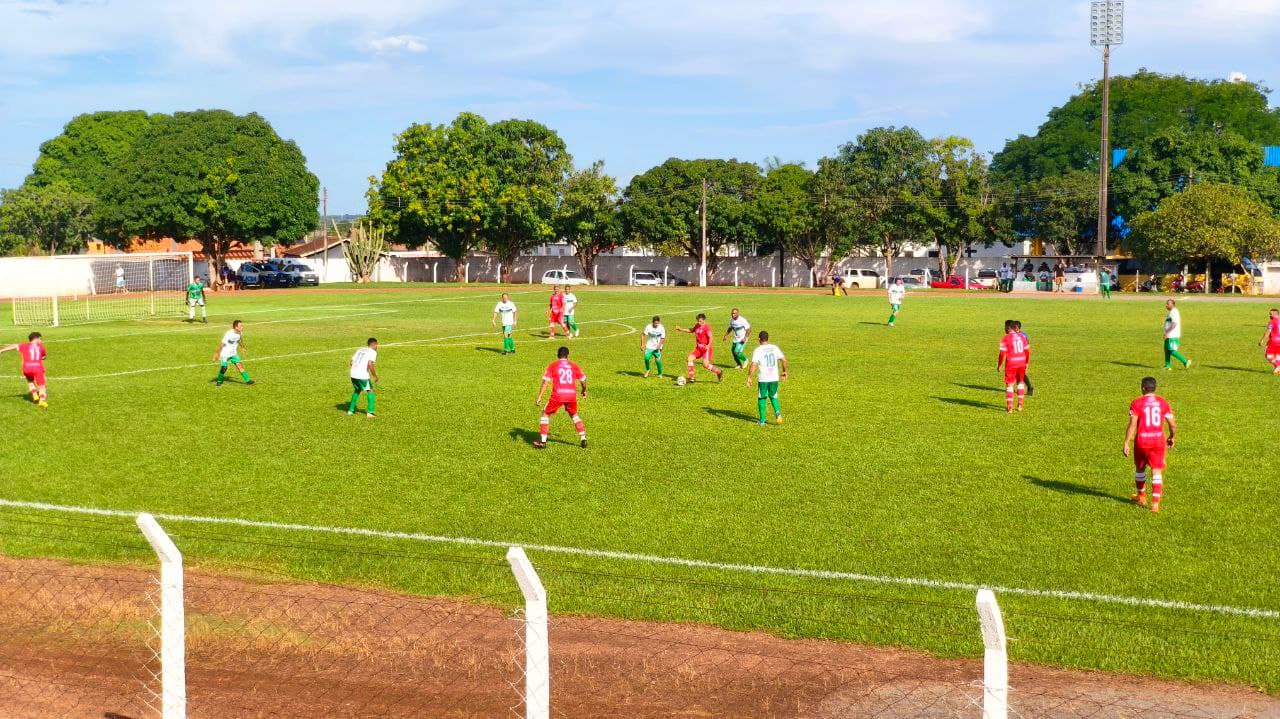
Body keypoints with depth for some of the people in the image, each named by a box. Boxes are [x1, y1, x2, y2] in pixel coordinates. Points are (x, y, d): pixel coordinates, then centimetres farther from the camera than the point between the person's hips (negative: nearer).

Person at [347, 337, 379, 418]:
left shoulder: (360, 350, 18)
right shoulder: (373, 352, -3)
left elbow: (352, 362, 15)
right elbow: (370, 364, -19)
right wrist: (375, 376, -9)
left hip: (353, 374, 6)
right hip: (363, 376, -6)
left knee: (357, 391, 27)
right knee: (370, 391, 10)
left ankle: (350, 410, 29)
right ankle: (370, 412, 2)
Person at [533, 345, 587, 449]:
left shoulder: (552, 366, 7)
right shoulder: (574, 366, 14)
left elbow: (545, 382, -1)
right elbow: (583, 379, 19)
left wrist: (539, 397, -2)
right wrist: (584, 391, 39)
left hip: (558, 395, -3)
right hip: (572, 395, 3)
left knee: (545, 414, 13)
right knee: (574, 415, 26)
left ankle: (542, 442, 8)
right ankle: (583, 439, 20)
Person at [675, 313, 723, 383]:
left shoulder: (706, 327, -15)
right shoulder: (697, 326, 9)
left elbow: (710, 337, -22)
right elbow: (691, 331, 29)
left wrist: (708, 346, -37)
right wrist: (681, 329, 28)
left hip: (706, 348, -8)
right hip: (699, 348, 8)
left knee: (705, 364, -16)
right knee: (690, 358, -4)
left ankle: (719, 372, 7)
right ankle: (691, 378, 0)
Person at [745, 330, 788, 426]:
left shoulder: (757, 351, -8)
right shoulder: (775, 348, 3)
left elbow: (753, 365, -15)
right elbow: (784, 360, 4)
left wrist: (749, 378, -10)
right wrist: (784, 371, 18)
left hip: (763, 379, -3)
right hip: (774, 378, 3)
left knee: (761, 398, 13)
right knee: (773, 397, 20)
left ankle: (762, 420, 14)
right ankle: (777, 412, -7)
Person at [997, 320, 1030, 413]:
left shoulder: (1005, 339, -10)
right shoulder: (1022, 336, 7)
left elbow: (1002, 354, -13)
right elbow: (1027, 351, 9)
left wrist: (999, 366, -3)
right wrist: (1027, 363, 19)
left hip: (1011, 364, -5)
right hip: (1022, 363, 5)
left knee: (1009, 384, 4)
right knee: (1020, 382, 19)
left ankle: (1009, 407, 3)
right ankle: (1020, 405, 21)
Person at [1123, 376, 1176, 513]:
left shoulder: (1136, 403, -6)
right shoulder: (1163, 403, 2)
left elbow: (1132, 425, -14)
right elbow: (1173, 425, 3)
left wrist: (1126, 443, -12)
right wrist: (1171, 438, 21)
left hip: (1142, 440, -1)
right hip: (1158, 440, 1)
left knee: (1140, 468, 21)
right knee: (1157, 472, 2)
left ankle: (1141, 496, 37)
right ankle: (1155, 503, -6)